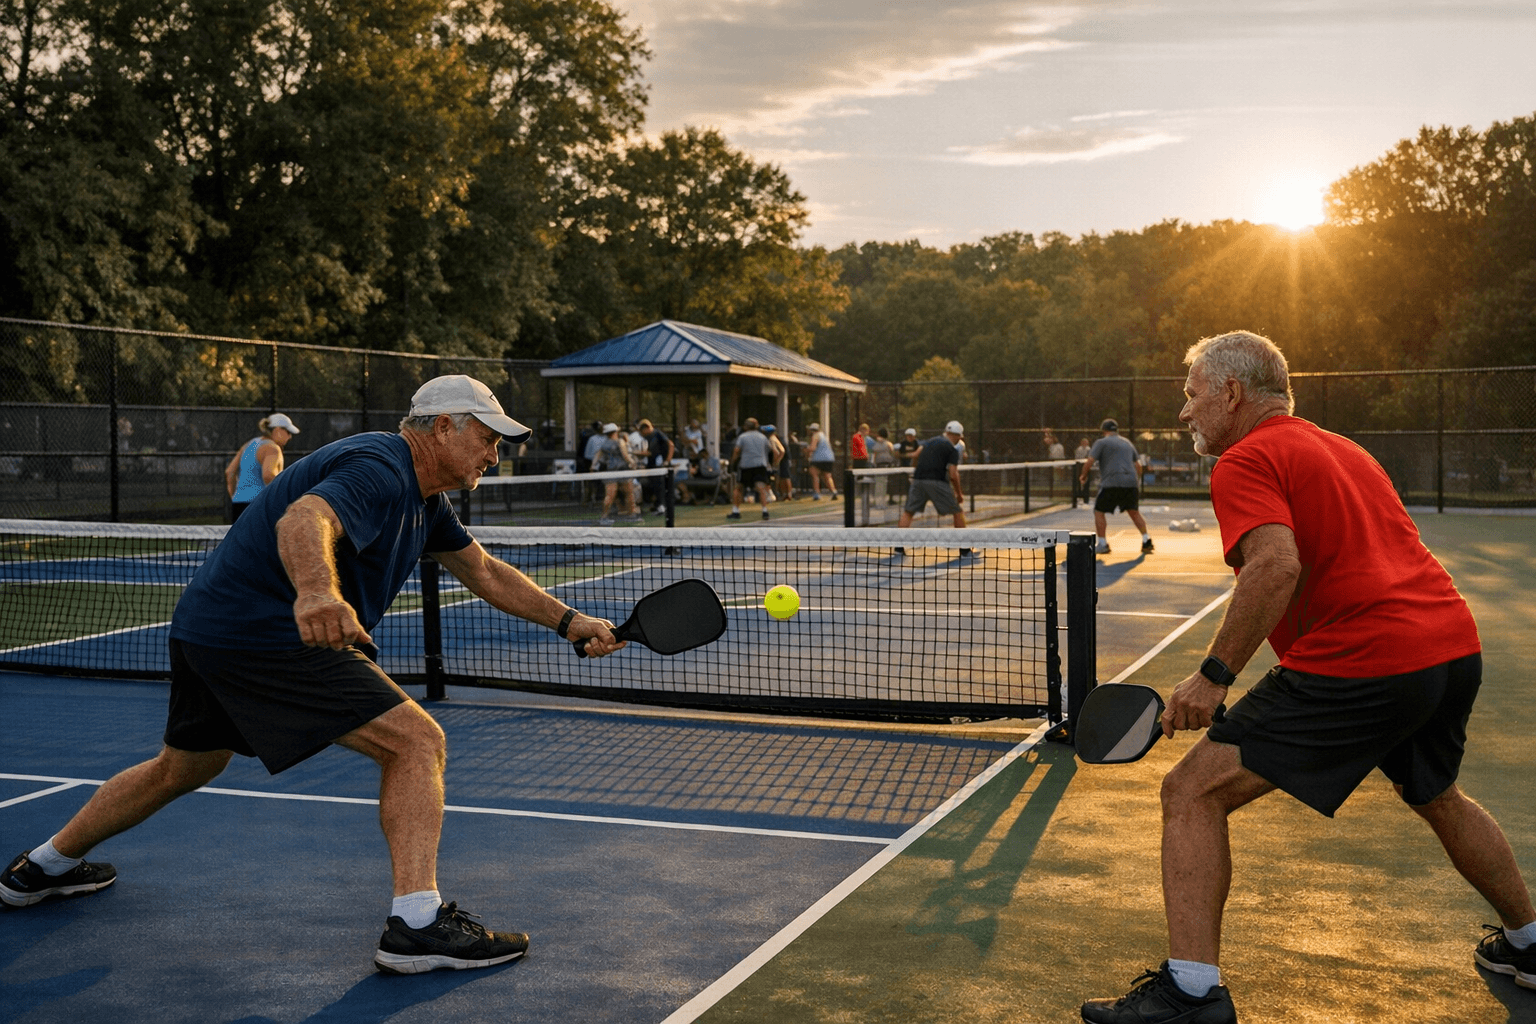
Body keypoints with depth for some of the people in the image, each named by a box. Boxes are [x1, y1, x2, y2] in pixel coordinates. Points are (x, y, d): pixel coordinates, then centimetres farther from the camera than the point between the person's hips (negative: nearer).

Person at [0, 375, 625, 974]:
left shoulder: (424, 496, 14)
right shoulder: (378, 471, -18)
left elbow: (485, 572, 21)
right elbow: (302, 520, -39)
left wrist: (569, 621, 14)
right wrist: (318, 590, -60)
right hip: (267, 630, -11)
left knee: (182, 768, 30)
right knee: (415, 742, -14)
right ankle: (416, 925, -18)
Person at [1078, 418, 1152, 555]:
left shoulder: (1101, 443, 3)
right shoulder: (1128, 443, 22)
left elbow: (1089, 462, -6)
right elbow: (1138, 465, 24)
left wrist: (1083, 476, 9)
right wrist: (1137, 482, 36)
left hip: (1111, 483, -5)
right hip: (1131, 482, 5)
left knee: (1099, 511, 5)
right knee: (1134, 512, 17)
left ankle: (1103, 544, 0)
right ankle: (1146, 540, 9)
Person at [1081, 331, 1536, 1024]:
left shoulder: (1246, 461, -5)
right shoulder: (1343, 449, 22)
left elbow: (1278, 566, -22)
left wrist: (1214, 674, -18)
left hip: (1359, 663, -9)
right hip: (1455, 644, 9)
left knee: (1193, 793, -7)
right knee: (1437, 797, 35)